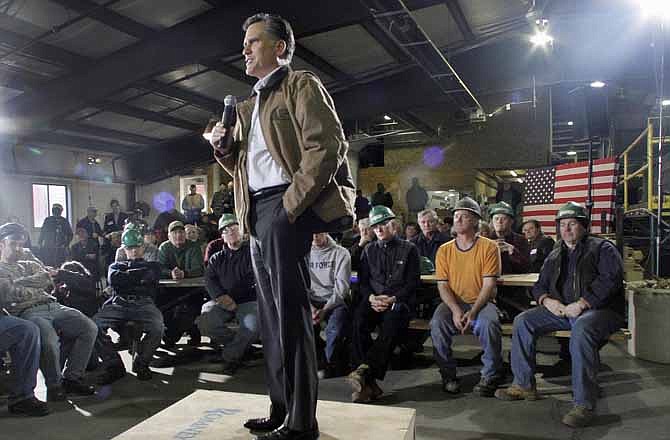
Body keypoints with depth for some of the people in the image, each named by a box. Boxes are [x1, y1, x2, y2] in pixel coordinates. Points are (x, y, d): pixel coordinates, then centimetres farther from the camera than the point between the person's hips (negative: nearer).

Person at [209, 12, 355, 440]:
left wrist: (291, 204, -18)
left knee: (290, 312, -9)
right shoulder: (248, 106, 26)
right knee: (272, 314, 10)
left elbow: (327, 146, -12)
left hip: (286, 204, -8)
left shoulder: (301, 85, 2)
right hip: (257, 212, 9)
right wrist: (225, 147, 7)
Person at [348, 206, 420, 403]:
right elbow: (362, 281, 16)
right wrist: (371, 298, -6)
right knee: (358, 323, -30)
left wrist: (392, 299, -12)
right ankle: (368, 383, -33)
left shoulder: (409, 249, 11)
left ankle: (364, 370, -43)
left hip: (399, 301, -2)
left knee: (390, 327, -36)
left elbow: (413, 282, 3)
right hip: (373, 300, 2)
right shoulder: (369, 250, 22)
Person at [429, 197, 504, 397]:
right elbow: (443, 285, 1)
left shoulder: (489, 247, -3)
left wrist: (473, 312, -22)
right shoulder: (444, 250, 6)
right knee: (437, 324, -28)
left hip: (481, 303, -2)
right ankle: (449, 375, -8)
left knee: (489, 324, -33)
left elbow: (488, 285, -9)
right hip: (453, 303, 2)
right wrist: (455, 310, -18)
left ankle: (490, 376, -10)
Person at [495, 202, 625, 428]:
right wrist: (546, 300, -4)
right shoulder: (555, 255, 21)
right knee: (523, 321, -10)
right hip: (561, 310, 7)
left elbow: (610, 280, -14)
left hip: (599, 309, -6)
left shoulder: (602, 248, 2)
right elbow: (540, 284, 21)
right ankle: (524, 385, -3)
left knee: (582, 328, -39)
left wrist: (582, 303, -22)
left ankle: (584, 404, -34)